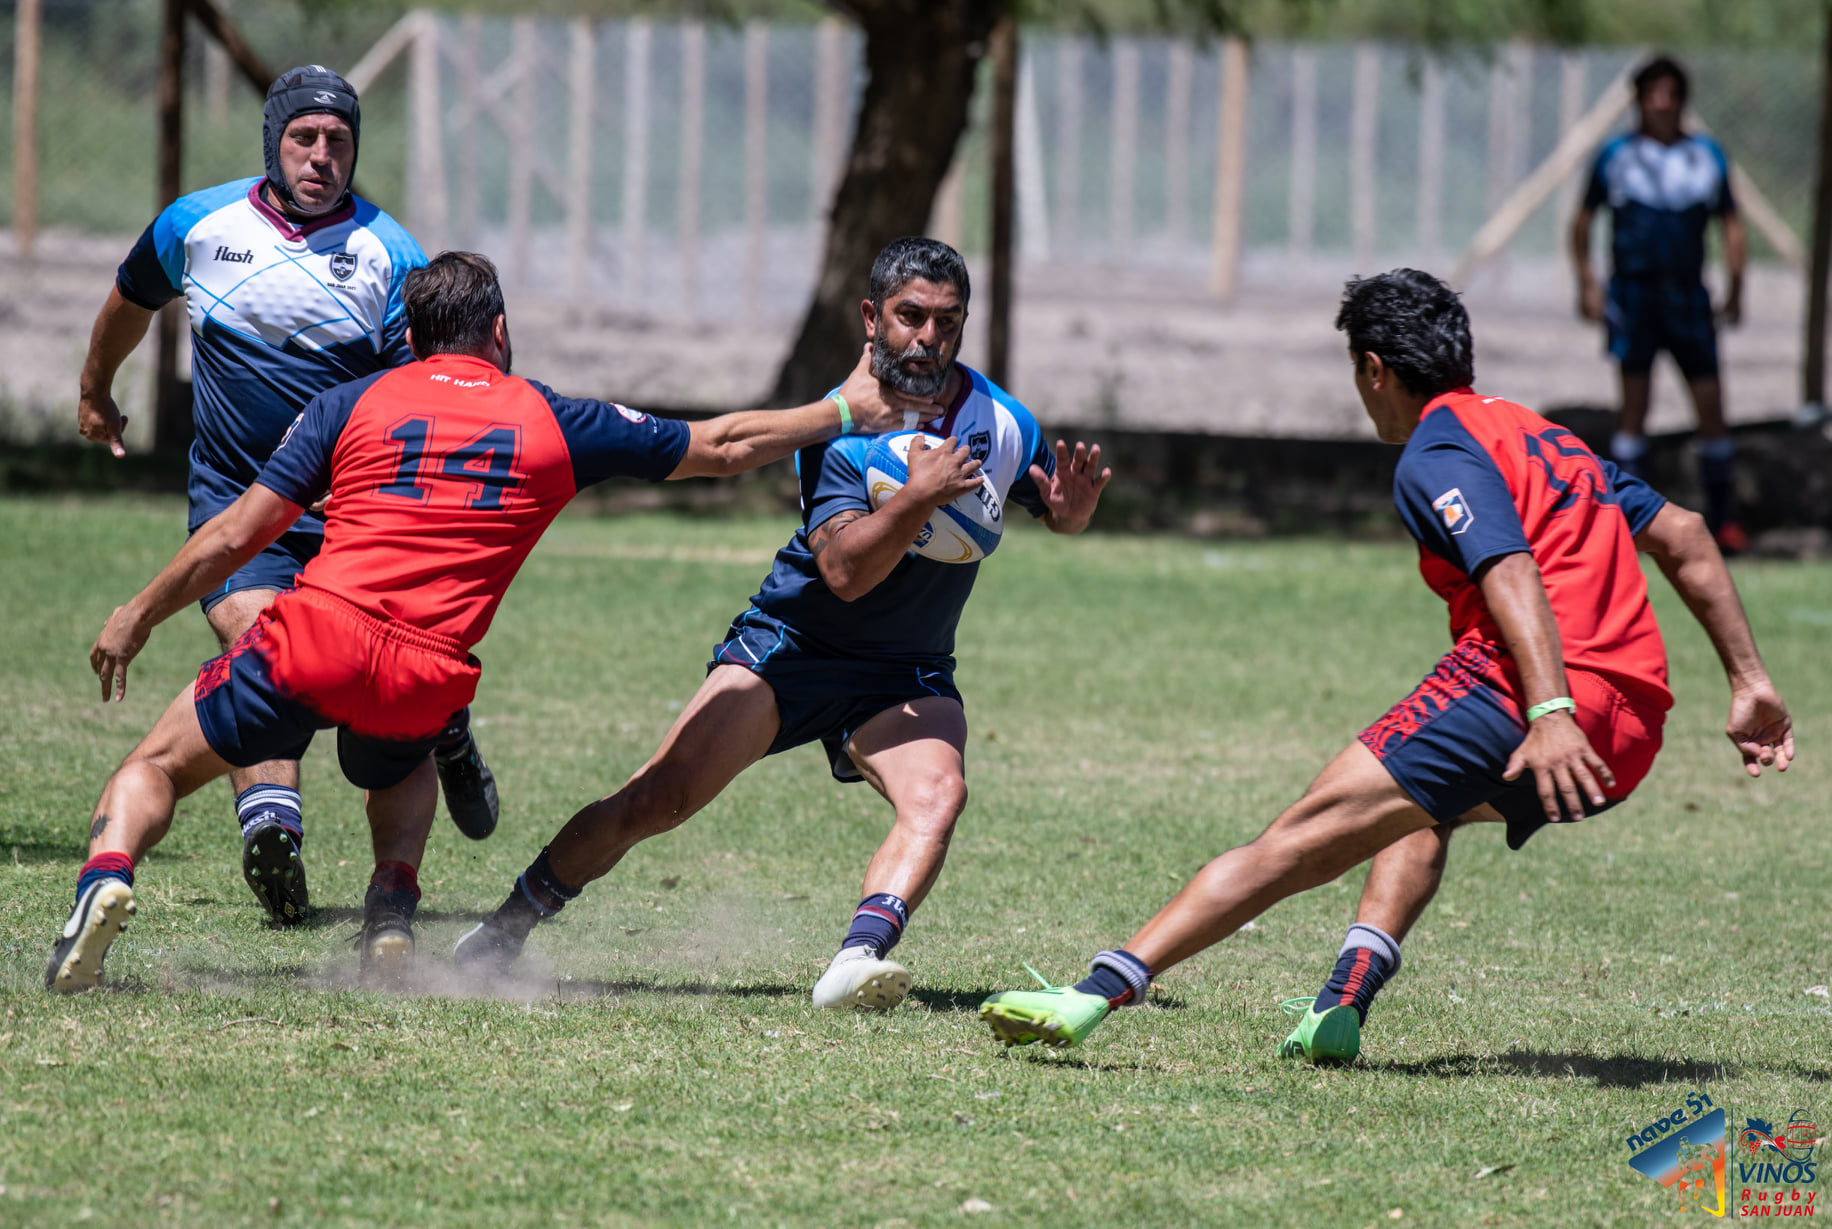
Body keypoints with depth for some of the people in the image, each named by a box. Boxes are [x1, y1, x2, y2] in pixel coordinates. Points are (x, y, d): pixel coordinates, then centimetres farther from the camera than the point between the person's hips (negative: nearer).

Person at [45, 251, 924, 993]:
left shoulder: (353, 403, 11)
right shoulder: (555, 425, 13)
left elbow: (238, 535, 8)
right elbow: (720, 447, 22)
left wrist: (140, 616, 19)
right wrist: (846, 412, 35)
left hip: (315, 636, -1)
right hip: (425, 682, 2)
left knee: (158, 766, 12)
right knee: (405, 773, 35)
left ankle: (107, 874, -19)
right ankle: (393, 912, 8)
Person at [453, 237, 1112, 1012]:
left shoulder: (1001, 424, -7)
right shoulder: (837, 428, -17)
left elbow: (1057, 516, 10)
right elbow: (845, 570, -28)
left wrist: (1072, 507, -14)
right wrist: (918, 497, -43)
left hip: (908, 676, 2)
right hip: (792, 647, -2)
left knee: (937, 796, -30)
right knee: (655, 801, -11)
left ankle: (857, 962, -44)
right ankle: (507, 929, 7)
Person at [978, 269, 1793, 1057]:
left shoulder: (1437, 457, 0)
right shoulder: (1539, 435, 27)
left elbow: (1511, 575, -17)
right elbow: (1683, 537, 28)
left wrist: (1553, 715, -29)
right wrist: (1749, 683, 27)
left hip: (1519, 698, -9)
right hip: (1630, 740, 9)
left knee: (1302, 839, -11)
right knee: (1420, 805, 34)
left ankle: (1099, 994, -20)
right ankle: (1345, 1002, 15)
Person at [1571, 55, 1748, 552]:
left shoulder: (1708, 156, 10)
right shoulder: (1616, 156, 5)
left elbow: (1731, 223, 13)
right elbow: (1583, 219, 13)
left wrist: (1735, 285, 2)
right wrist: (1586, 282, 4)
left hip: (1688, 296, 2)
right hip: (1633, 287, -2)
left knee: (1710, 402, -1)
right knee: (1634, 403, -5)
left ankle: (1722, 516, 9)